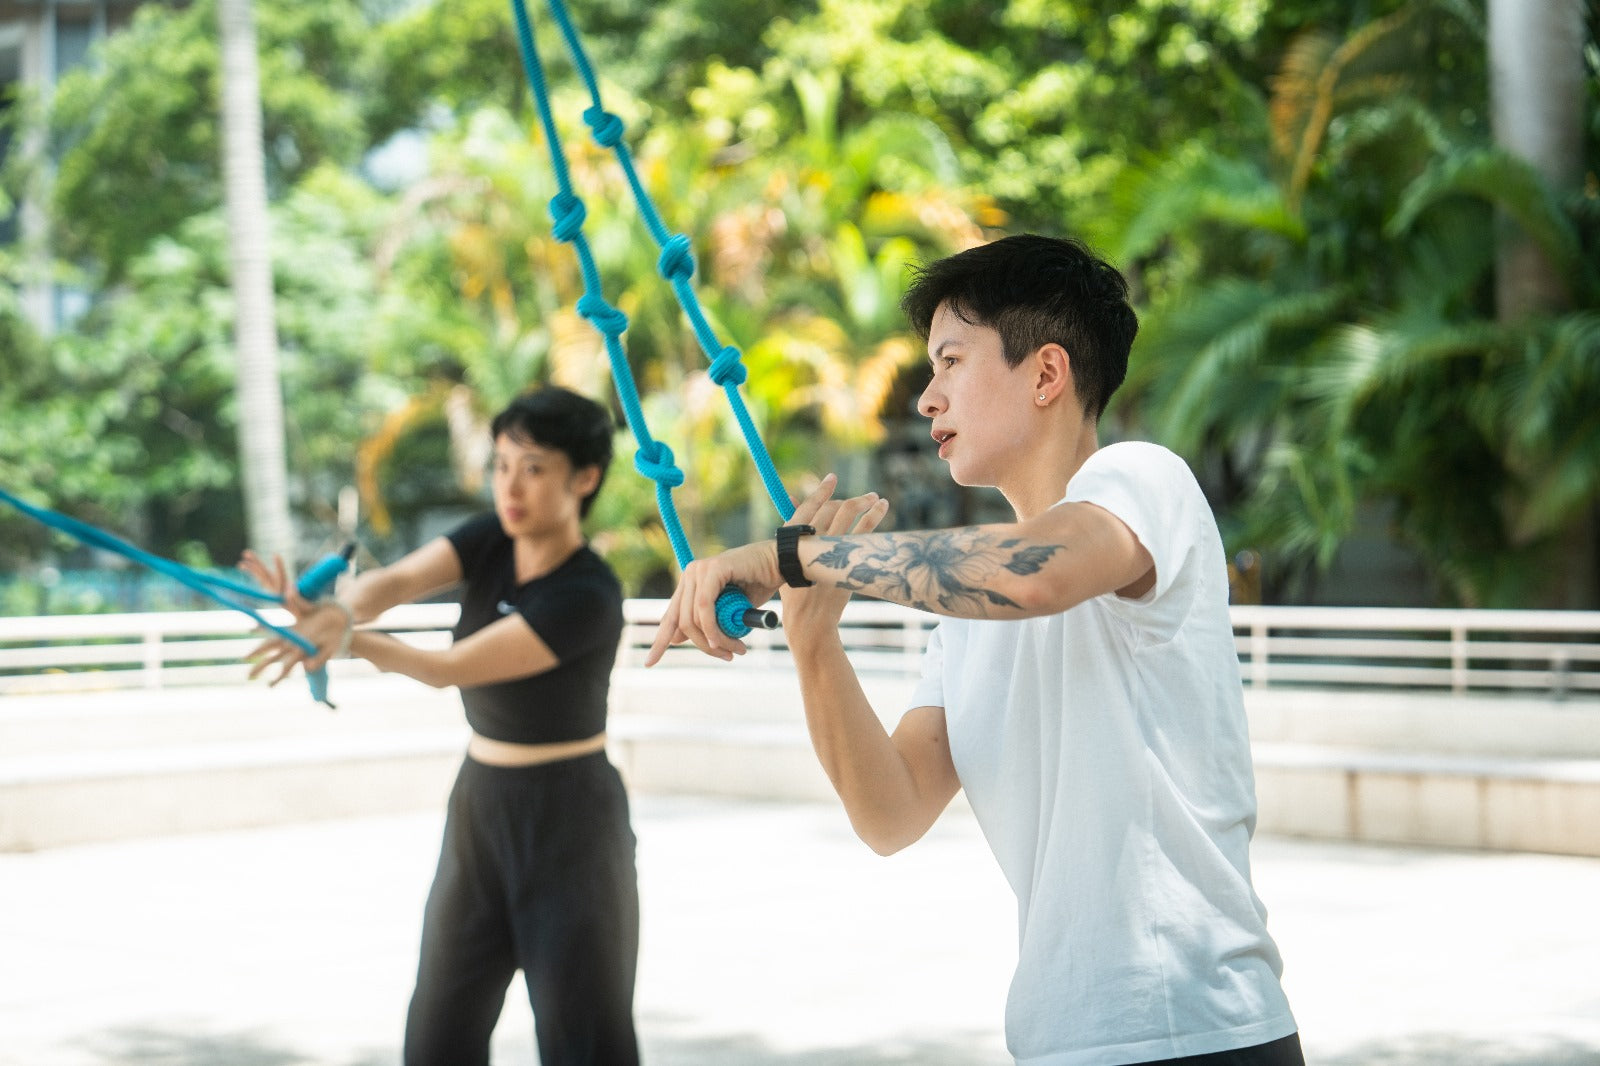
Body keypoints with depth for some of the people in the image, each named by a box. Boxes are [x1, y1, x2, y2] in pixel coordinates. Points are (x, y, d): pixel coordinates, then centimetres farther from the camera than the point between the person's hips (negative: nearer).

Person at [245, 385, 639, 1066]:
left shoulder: (588, 599, -22)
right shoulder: (490, 542, -1)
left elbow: (453, 667, -26)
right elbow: (396, 581, -18)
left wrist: (339, 633, -36)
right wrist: (339, 609, -40)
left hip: (570, 820, -7)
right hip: (480, 805, 7)